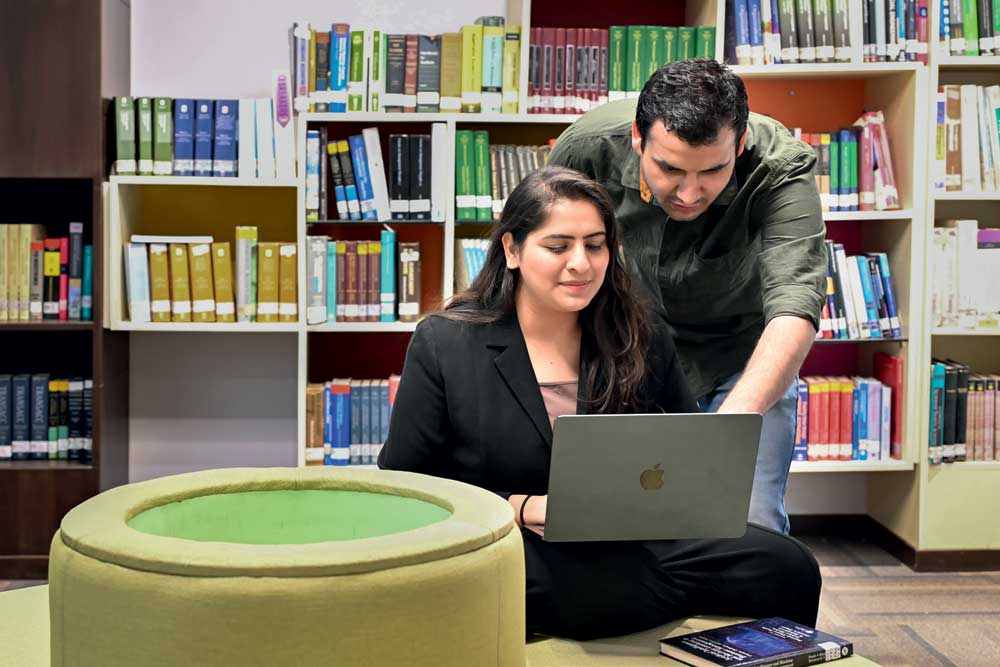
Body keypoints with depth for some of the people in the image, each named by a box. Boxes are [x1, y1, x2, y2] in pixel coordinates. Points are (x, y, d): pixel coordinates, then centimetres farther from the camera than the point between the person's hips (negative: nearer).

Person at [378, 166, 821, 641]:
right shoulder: (442, 344, 1)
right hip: (510, 549, -4)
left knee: (788, 566, -24)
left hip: (631, 545, 4)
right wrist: (524, 508, -14)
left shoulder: (642, 343, 9)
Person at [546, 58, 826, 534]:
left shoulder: (781, 169, -30)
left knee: (750, 527, -12)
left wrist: (733, 417, -57)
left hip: (745, 361, -1)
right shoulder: (587, 146, -23)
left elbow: (795, 307, -42)